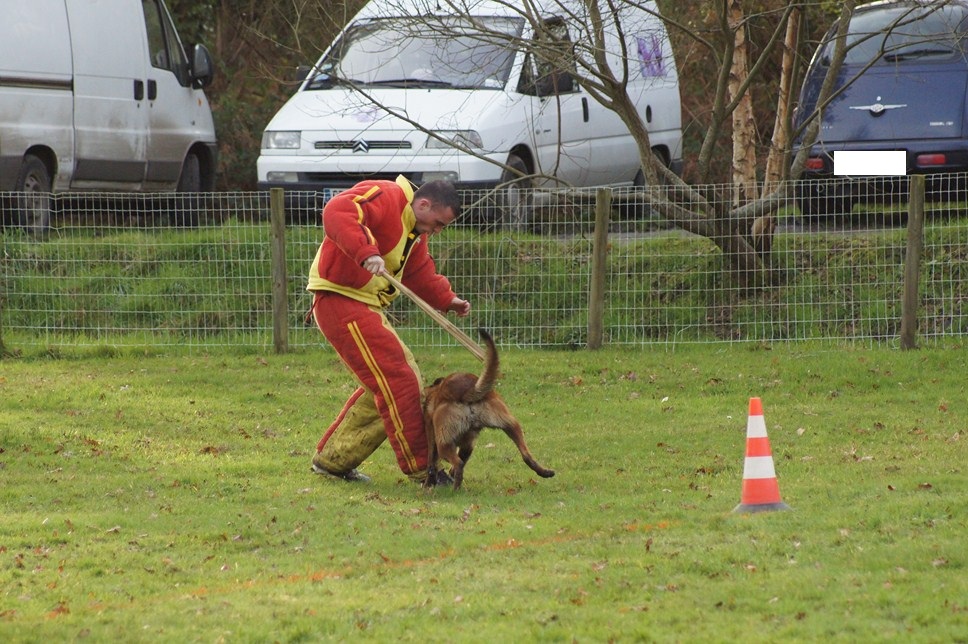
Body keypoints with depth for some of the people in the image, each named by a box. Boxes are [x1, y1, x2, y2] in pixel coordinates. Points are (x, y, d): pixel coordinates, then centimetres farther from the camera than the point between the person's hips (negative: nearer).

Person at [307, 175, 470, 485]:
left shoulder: (415, 230, 18)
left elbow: (421, 273, 28)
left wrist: (447, 299, 12)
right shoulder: (384, 197, -15)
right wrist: (366, 253, -43)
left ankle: (333, 459, 20)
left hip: (366, 307, 11)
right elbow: (336, 213, -32)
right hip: (340, 300, -11)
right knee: (398, 381, -12)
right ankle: (420, 467, -6)